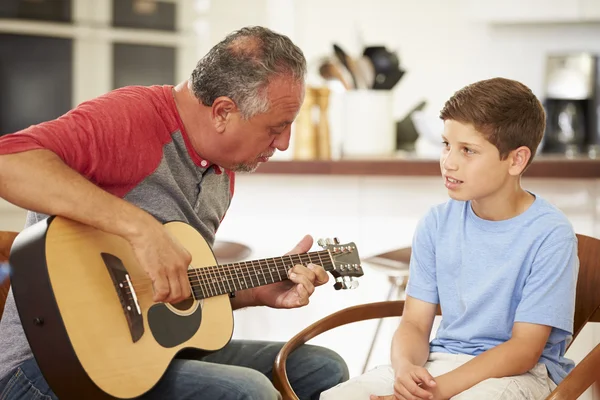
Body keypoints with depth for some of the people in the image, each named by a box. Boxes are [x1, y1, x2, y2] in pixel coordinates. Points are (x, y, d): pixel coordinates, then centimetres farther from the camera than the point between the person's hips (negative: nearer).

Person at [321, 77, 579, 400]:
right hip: (443, 358, 4)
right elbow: (415, 322, 4)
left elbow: (524, 348, -14)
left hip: (519, 371, -4)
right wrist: (405, 367, -20)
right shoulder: (437, 224, 5)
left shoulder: (550, 235, -11)